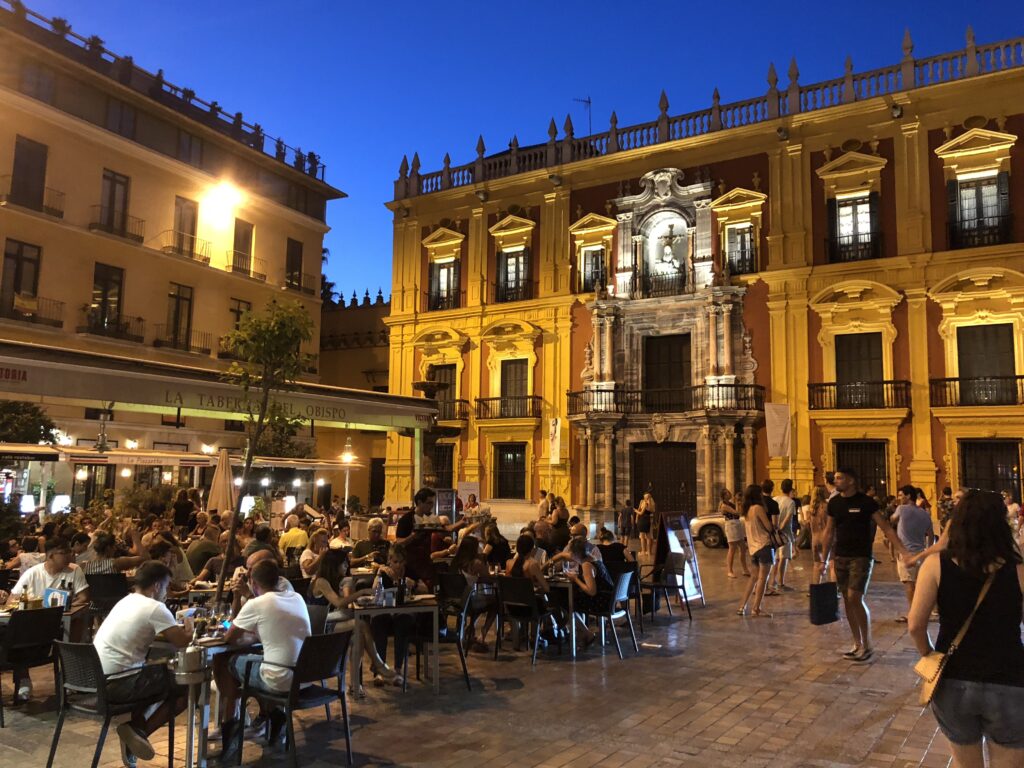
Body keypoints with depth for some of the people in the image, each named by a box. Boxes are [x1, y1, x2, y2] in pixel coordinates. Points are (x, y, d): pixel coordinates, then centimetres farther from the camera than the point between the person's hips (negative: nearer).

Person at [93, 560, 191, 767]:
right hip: (117, 684, -9)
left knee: (160, 673, 28)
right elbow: (181, 642, -13)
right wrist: (188, 628, 9)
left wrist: (178, 630, 23)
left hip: (96, 680, 9)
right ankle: (139, 732, 2)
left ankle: (134, 728, 14)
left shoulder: (125, 601, 15)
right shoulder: (155, 608, -12)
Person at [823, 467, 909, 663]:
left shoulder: (866, 502, -9)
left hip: (861, 557, -5)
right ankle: (858, 644, 19)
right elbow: (829, 532, 13)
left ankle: (868, 645, 3)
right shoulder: (834, 503, 6)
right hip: (840, 557, 5)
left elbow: (886, 528, -9)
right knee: (847, 600, 7)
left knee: (855, 598, -13)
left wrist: (904, 552, -17)